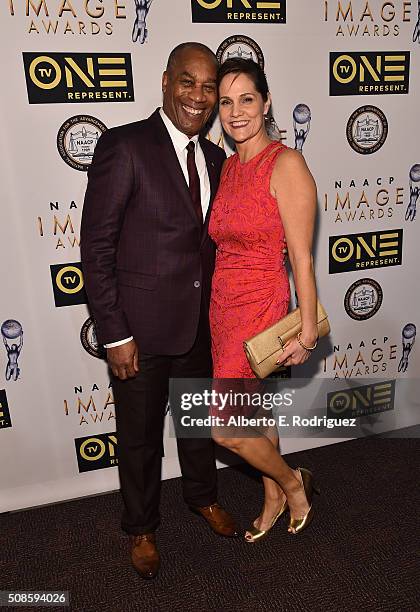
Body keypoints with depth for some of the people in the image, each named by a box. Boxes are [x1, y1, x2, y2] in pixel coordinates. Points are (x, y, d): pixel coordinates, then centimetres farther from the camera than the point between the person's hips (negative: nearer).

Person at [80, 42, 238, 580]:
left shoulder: (214, 158, 7)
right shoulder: (123, 146, -14)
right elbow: (96, 248, -15)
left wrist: (217, 313, 10)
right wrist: (115, 335, -16)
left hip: (200, 324, 6)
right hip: (141, 328, -5)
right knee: (140, 436, 14)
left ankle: (202, 495, 52)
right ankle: (141, 527, 42)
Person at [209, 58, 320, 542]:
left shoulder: (286, 164, -13)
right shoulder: (228, 166, 9)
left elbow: (301, 258, -14)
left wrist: (308, 332, -12)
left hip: (260, 309, -7)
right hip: (222, 307, 7)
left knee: (224, 428, -1)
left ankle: (293, 483, 28)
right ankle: (275, 499, 42)